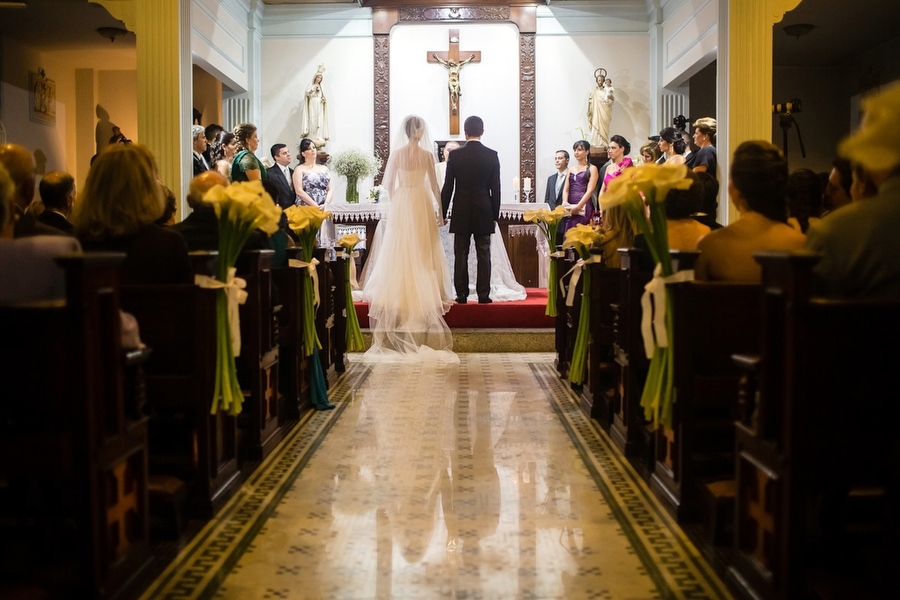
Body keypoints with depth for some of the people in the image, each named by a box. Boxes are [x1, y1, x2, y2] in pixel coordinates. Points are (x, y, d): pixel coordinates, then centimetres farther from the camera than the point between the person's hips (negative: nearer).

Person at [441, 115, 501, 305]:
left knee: (461, 255, 4)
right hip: (484, 212, 1)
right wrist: (495, 214, 8)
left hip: (461, 212, 0)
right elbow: (496, 188, 0)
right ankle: (483, 294, 3)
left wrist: (443, 213, 5)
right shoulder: (492, 155, -2)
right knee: (484, 254, 4)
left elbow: (448, 187, -2)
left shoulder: (455, 155, -4)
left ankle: (462, 294, 4)